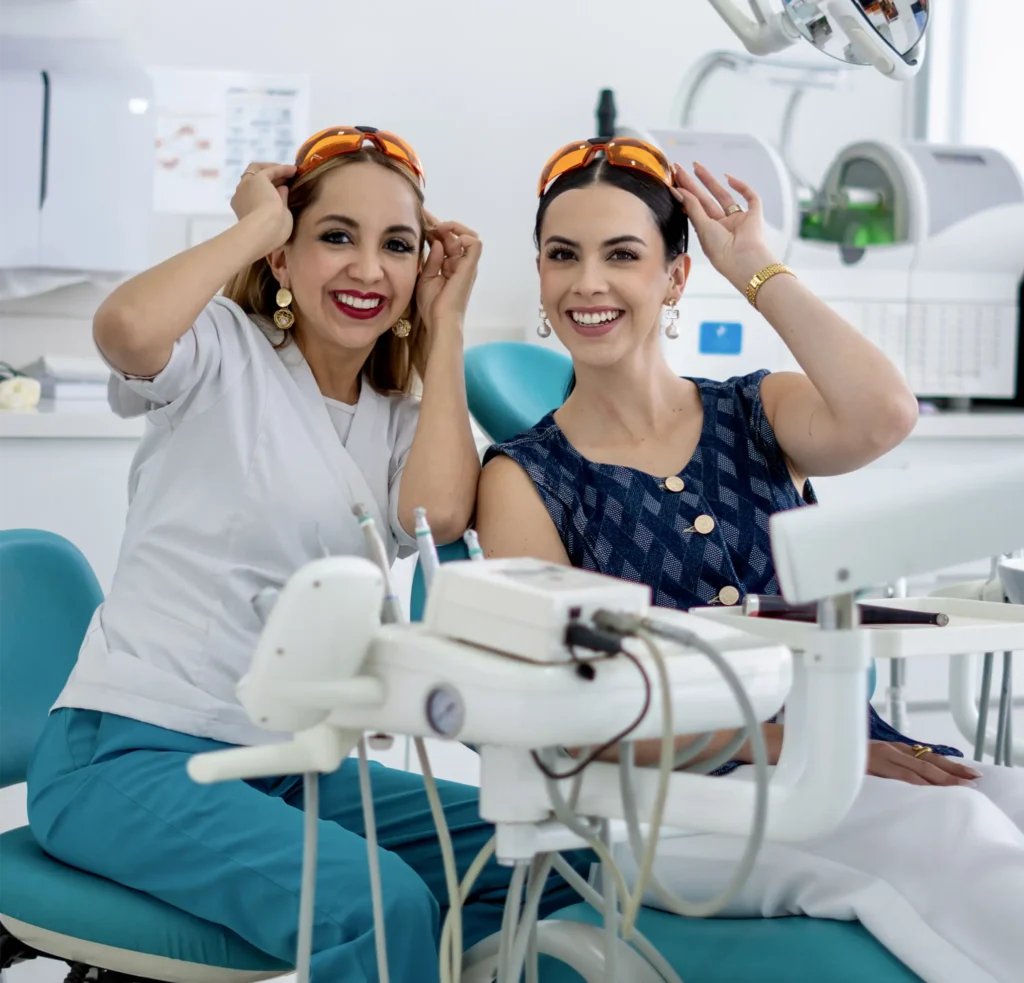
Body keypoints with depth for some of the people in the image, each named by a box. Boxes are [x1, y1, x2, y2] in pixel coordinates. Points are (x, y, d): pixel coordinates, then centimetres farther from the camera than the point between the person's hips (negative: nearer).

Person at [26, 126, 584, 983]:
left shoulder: (401, 421, 12)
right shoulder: (226, 351, -3)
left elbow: (440, 513, -12)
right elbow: (126, 326, -28)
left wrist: (445, 323, -1)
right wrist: (258, 220, -11)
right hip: (130, 752, -6)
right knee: (377, 904, -31)